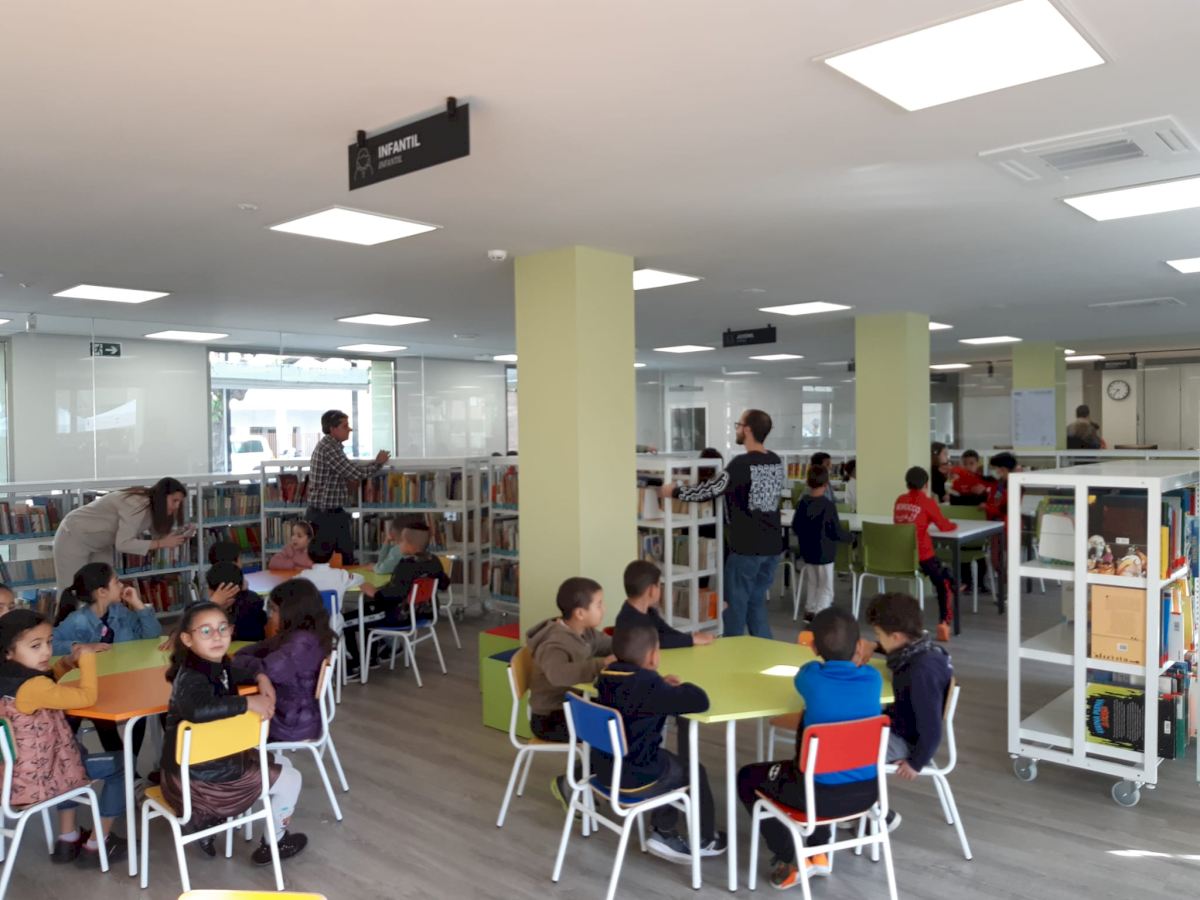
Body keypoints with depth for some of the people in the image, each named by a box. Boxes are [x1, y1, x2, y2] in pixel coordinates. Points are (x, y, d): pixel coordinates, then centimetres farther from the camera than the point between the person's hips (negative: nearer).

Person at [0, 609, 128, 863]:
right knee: (121, 763, 3)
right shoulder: (33, 688, -29)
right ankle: (97, 842, 17)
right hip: (34, 782, -9)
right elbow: (87, 697, -29)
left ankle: (68, 838, 37)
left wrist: (67, 662, 1)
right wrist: (86, 658, -16)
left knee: (76, 750, 36)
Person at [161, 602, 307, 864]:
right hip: (194, 777, -9)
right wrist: (248, 702, -39)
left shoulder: (217, 666, -1)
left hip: (212, 761, 9)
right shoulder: (192, 678, -27)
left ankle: (209, 818, 21)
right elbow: (197, 709, -50)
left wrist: (261, 678, 4)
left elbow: (232, 674, 23)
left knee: (281, 763, 26)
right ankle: (273, 844, 26)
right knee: (289, 778, 3)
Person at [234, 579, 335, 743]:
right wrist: (239, 656, -7)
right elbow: (265, 648, 12)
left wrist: (237, 660, -13)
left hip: (293, 724, -8)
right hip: (298, 715, 8)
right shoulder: (300, 635, 6)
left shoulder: (302, 642, -25)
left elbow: (267, 669, -31)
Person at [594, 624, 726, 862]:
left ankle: (662, 833, 34)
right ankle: (705, 840, 35)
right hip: (634, 777, -7)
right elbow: (700, 701, -26)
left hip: (605, 768, 8)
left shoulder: (607, 675, -1)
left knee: (669, 762, 30)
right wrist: (678, 688, -5)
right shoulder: (649, 685, -26)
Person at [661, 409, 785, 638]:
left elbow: (709, 491, -16)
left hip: (746, 548, -7)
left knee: (735, 605, 5)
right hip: (772, 546, 7)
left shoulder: (742, 464, -18)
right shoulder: (777, 462, 7)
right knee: (756, 604, 17)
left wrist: (675, 491, -2)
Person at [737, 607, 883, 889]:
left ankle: (789, 861, 15)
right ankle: (818, 853, 37)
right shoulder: (873, 678, -7)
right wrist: (852, 655, 32)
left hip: (822, 794, -5)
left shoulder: (812, 676, -15)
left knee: (748, 777, 18)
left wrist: (821, 652, 28)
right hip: (867, 790, 5)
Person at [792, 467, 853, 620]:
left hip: (806, 551, 6)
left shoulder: (803, 502, -2)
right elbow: (836, 531, -15)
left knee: (813, 584, 23)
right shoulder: (828, 505, -19)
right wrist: (850, 537, 4)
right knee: (825, 588, 3)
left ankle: (810, 610, 30)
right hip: (824, 552, -6)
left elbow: (795, 526, 7)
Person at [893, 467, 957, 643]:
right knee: (943, 582, 17)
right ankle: (943, 623, 8)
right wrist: (954, 525, 22)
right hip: (921, 555, -5)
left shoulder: (899, 500, 9)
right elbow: (944, 526, 1)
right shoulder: (927, 502, -6)